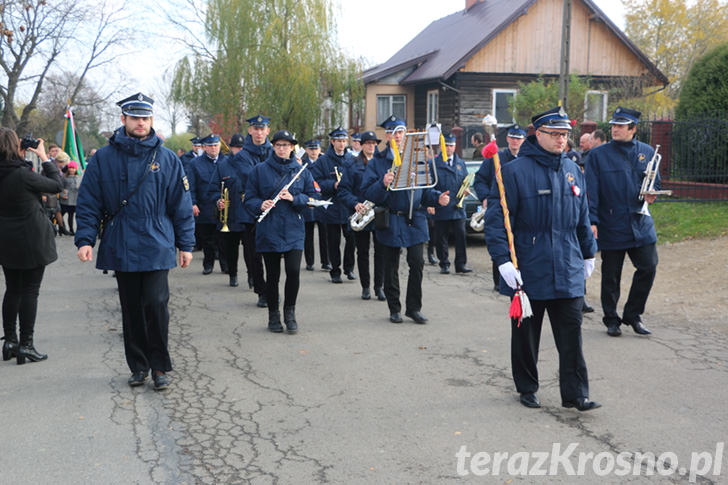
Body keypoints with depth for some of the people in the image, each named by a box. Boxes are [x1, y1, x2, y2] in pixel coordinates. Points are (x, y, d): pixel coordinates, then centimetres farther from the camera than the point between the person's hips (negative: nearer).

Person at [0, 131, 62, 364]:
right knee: (30, 291, 2)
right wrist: (44, 157, -1)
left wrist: (23, 159, 7)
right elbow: (57, 184, -9)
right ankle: (26, 345, 5)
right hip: (31, 241, -6)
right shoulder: (22, 174, -21)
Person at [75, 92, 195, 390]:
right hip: (121, 250, 2)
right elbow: (88, 202, 3)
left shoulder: (166, 159, 3)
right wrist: (85, 239, -6)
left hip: (157, 248, -1)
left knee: (156, 304, -9)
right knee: (131, 308, 10)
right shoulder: (104, 158, 3)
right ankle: (138, 366, 23)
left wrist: (185, 244, 3)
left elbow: (181, 205, 5)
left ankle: (159, 366, 7)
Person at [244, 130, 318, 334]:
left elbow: (313, 197, 6)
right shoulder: (260, 170, 3)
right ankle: (273, 315, 22)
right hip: (269, 231, -1)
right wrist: (260, 205, -16)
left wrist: (294, 198, -12)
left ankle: (290, 312, 11)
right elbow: (249, 198, 5)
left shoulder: (301, 171, 7)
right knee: (272, 275, 4)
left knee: (293, 271, -10)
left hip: (293, 231, 1)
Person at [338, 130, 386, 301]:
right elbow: (344, 190, -2)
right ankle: (365, 287, 17)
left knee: (381, 251, 0)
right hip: (360, 216, -1)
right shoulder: (353, 165, 3)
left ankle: (379, 286, 10)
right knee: (362, 252, 7)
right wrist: (355, 203, -17)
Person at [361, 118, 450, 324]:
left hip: (414, 220, 2)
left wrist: (438, 197, -3)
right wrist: (383, 184, -23)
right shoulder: (377, 162, 3)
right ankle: (394, 309, 20)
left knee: (417, 263, -5)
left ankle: (414, 307, 10)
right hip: (390, 222, -1)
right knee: (391, 268, 5)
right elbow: (367, 193, -5)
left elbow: (425, 190, 16)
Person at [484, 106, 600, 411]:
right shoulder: (515, 171, -9)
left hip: (568, 271, 4)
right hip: (527, 271, -4)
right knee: (526, 333, 10)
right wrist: (503, 260, -19)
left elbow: (582, 218, 21)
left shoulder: (573, 171, 10)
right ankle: (527, 389, 26)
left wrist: (588, 254, 24)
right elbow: (495, 218, -12)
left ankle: (575, 394, 10)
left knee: (571, 332, 2)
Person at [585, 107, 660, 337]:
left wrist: (652, 195, -5)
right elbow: (591, 191, -5)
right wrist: (592, 221, -13)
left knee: (648, 267, -1)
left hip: (641, 223, 3)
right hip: (611, 226, -3)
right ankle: (611, 320, 20)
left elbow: (655, 182, 19)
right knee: (611, 275, 4)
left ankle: (632, 314, 18)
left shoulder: (647, 152, 9)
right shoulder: (598, 154, -1)